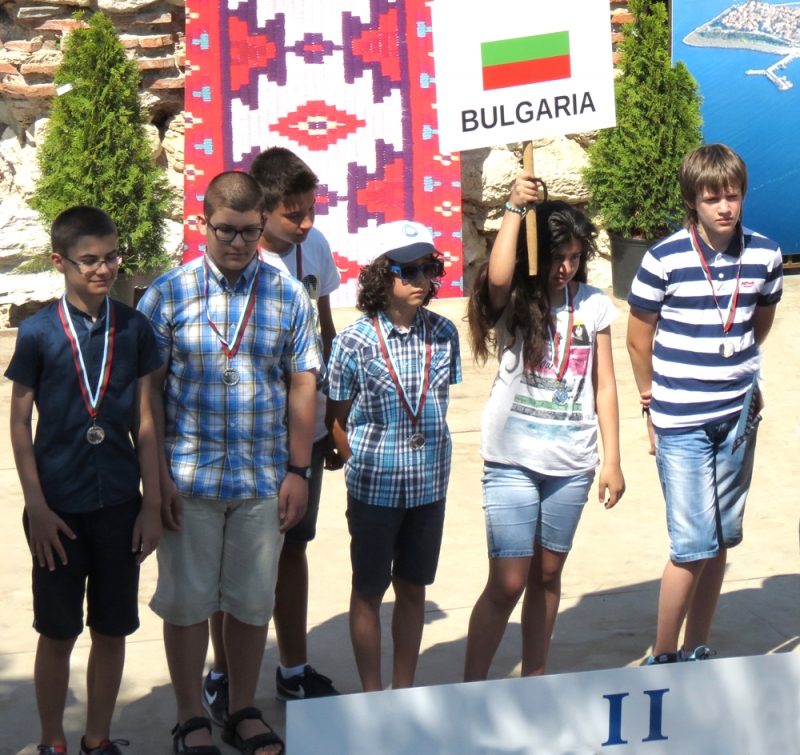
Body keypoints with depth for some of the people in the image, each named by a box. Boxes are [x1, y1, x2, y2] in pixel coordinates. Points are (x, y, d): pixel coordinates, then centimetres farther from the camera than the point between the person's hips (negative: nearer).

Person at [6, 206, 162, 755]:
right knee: (58, 633, 7)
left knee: (112, 631, 10)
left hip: (119, 505, 2)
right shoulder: (38, 332, -5)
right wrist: (37, 506, -8)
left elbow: (144, 420, 5)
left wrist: (152, 503, 2)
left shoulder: (133, 328, 1)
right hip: (60, 508, -2)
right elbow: (20, 423, -2)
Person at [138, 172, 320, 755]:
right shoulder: (168, 294, -2)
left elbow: (302, 387, 5)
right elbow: (148, 391, -2)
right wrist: (157, 475, -7)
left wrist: (298, 472, 1)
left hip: (265, 481, 2)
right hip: (188, 480, -1)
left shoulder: (288, 296, 3)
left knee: (253, 601, 11)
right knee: (186, 600, 6)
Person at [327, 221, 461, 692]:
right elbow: (337, 419, -3)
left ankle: (405, 690, 27)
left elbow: (440, 403, 9)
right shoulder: (356, 340, -12)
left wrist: (427, 460, 5)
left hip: (429, 484, 4)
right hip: (374, 487, -3)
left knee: (413, 589, 14)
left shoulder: (443, 333, -1)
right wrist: (362, 464, -3)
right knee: (369, 591, 10)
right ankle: (372, 694, 22)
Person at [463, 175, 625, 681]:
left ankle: (534, 681, 27)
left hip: (572, 464, 3)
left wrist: (612, 460, 6)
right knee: (508, 582, -6)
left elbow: (604, 386, 8)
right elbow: (497, 276, -29)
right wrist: (516, 207, -28)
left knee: (548, 574, 13)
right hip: (513, 462, -3)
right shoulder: (512, 303, -3)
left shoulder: (593, 305, 5)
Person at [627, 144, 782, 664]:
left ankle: (698, 651, 24)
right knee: (693, 545, -5)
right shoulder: (665, 260, -12)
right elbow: (638, 339, -1)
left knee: (721, 541, 10)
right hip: (682, 424, -4)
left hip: (740, 417, 4)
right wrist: (654, 402, 6)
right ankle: (663, 657, 10)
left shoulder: (765, 256, -1)